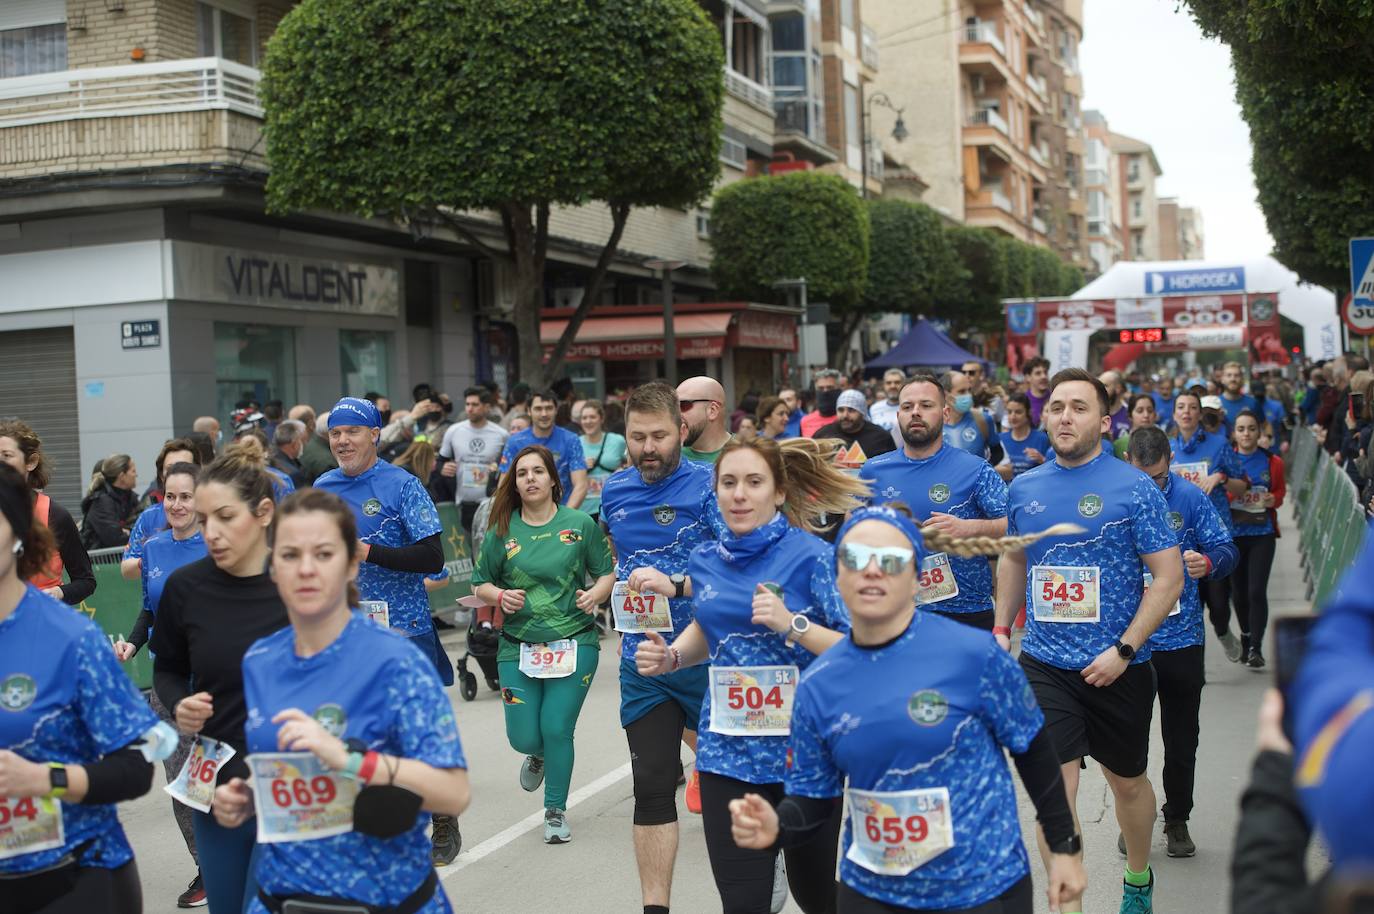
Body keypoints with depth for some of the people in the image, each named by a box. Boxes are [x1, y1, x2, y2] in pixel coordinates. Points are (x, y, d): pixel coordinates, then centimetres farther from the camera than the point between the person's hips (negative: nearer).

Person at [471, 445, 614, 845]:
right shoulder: (501, 531, 0)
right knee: (524, 737, 1)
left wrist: (596, 593, -16)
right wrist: (500, 596, -13)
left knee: (557, 729, -5)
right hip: (518, 646, 2)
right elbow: (480, 584, 8)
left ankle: (556, 811, 18)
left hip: (573, 643, -1)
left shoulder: (581, 524, -2)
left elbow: (608, 571, 5)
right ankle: (539, 755, 41)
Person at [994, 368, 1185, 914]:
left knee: (1127, 782, 18)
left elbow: (1168, 579, -10)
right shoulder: (1024, 489, 2)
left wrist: (1124, 650, -17)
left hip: (1117, 666, -2)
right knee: (1056, 788, -8)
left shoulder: (1134, 489, -11)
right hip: (1044, 664, 2)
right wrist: (1002, 628, 11)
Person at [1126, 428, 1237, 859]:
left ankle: (1177, 821, 28)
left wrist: (1208, 562, -24)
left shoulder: (1189, 497, -3)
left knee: (1182, 738, 11)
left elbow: (1226, 549, -2)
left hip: (1181, 637, 1)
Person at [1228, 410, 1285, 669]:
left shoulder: (1273, 462, 2)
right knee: (1238, 592, 10)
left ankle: (1255, 648, -2)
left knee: (1257, 591, -9)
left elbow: (1280, 491, 12)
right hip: (1232, 533, 1)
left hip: (1262, 534, -1)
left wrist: (1273, 499, -10)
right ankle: (1246, 635, 35)